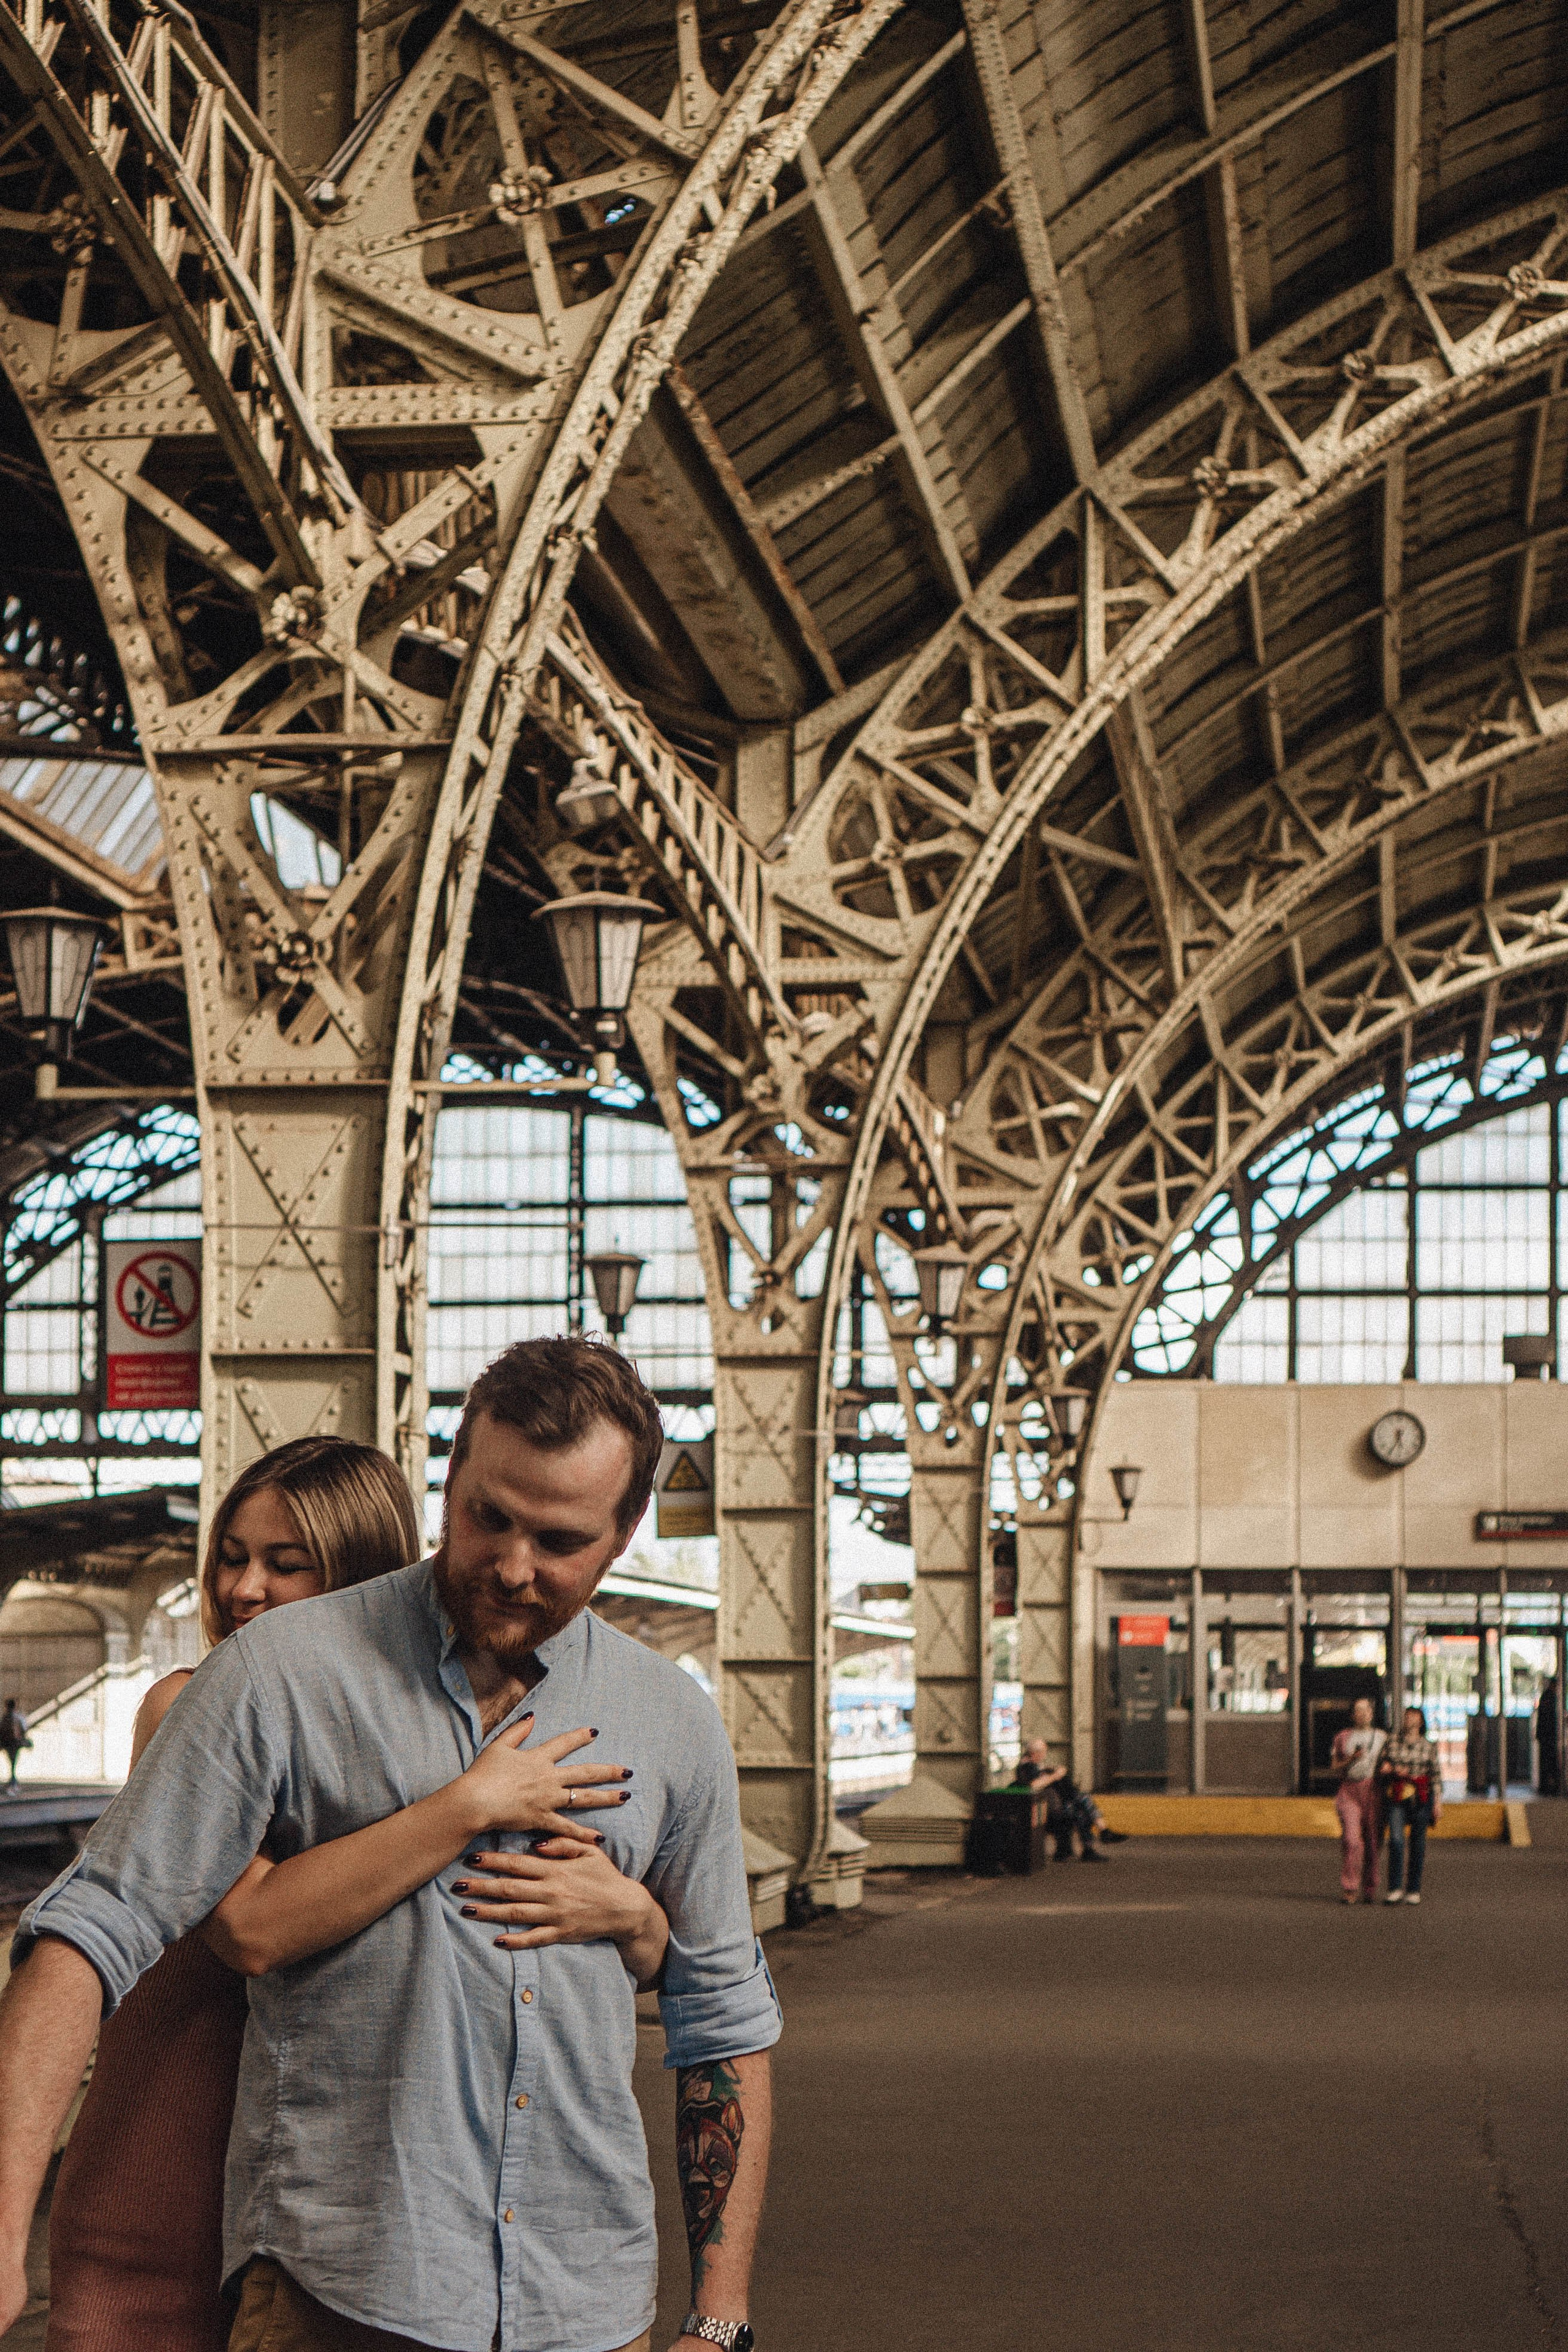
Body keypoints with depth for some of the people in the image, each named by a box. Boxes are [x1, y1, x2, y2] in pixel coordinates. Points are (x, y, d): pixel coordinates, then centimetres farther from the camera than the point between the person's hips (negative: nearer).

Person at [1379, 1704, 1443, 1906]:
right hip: (1396, 1797, 0)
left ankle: (1414, 1890, 10)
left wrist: (1438, 1802, -2)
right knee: (1395, 1838, -13)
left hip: (1421, 1797, 0)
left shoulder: (1429, 1746, 5)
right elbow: (1381, 1769, 12)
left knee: (1418, 1842, 2)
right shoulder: (1393, 1743, 8)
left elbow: (1437, 1775, 5)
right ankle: (1395, 1888, -11)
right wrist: (1394, 1771, -9)